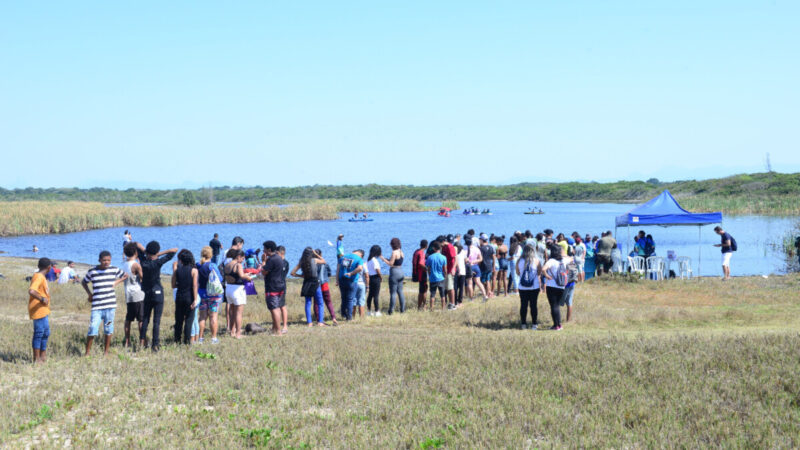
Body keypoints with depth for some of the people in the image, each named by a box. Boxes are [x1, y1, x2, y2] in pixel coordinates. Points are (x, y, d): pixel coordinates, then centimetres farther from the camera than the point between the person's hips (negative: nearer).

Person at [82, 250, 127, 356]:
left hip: (110, 304, 2)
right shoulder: (92, 271, 0)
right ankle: (87, 352, 3)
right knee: (93, 329, -8)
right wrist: (89, 293, 5)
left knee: (108, 329, 8)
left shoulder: (114, 270, 3)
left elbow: (125, 276, 21)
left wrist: (116, 282, 7)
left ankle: (106, 351, 19)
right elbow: (84, 282, 16)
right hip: (97, 305, -2)